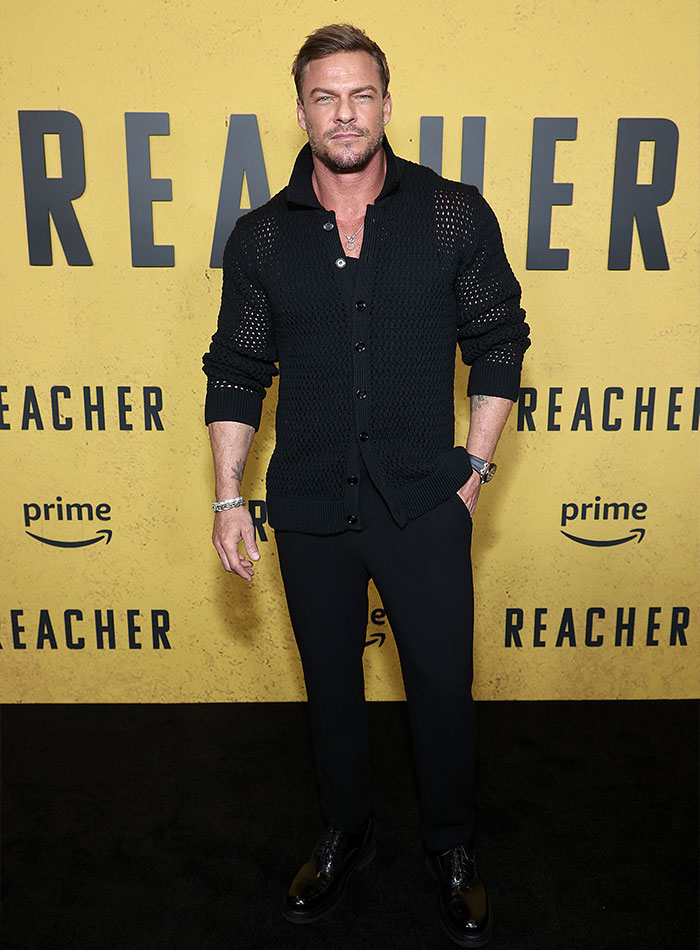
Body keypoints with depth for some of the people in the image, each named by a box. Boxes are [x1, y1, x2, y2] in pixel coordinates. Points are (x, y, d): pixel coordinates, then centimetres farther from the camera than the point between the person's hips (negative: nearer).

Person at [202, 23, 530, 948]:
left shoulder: (456, 215, -2)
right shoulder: (262, 236, 2)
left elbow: (498, 343, 3)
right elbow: (237, 371, 5)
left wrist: (474, 469, -1)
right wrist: (228, 498, 1)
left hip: (424, 501, -1)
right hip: (309, 508, 2)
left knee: (443, 683, 9)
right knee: (330, 682, 17)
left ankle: (452, 847, 36)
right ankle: (346, 832, 42)